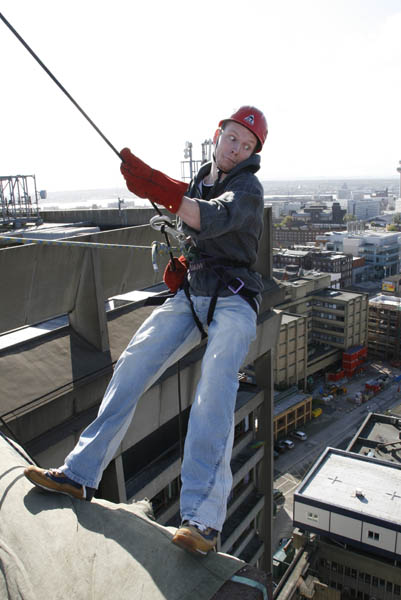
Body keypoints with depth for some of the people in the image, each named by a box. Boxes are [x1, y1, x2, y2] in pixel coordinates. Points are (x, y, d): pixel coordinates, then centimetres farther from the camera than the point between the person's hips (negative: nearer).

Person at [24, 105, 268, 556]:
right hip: (189, 295, 6)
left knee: (214, 387, -28)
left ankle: (202, 518, -29)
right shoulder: (198, 182, 18)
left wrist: (160, 190, -37)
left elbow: (213, 219, -25)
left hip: (232, 299, -5)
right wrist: (180, 263, 9)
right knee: (131, 365, -10)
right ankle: (80, 474, -4)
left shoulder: (247, 188, -3)